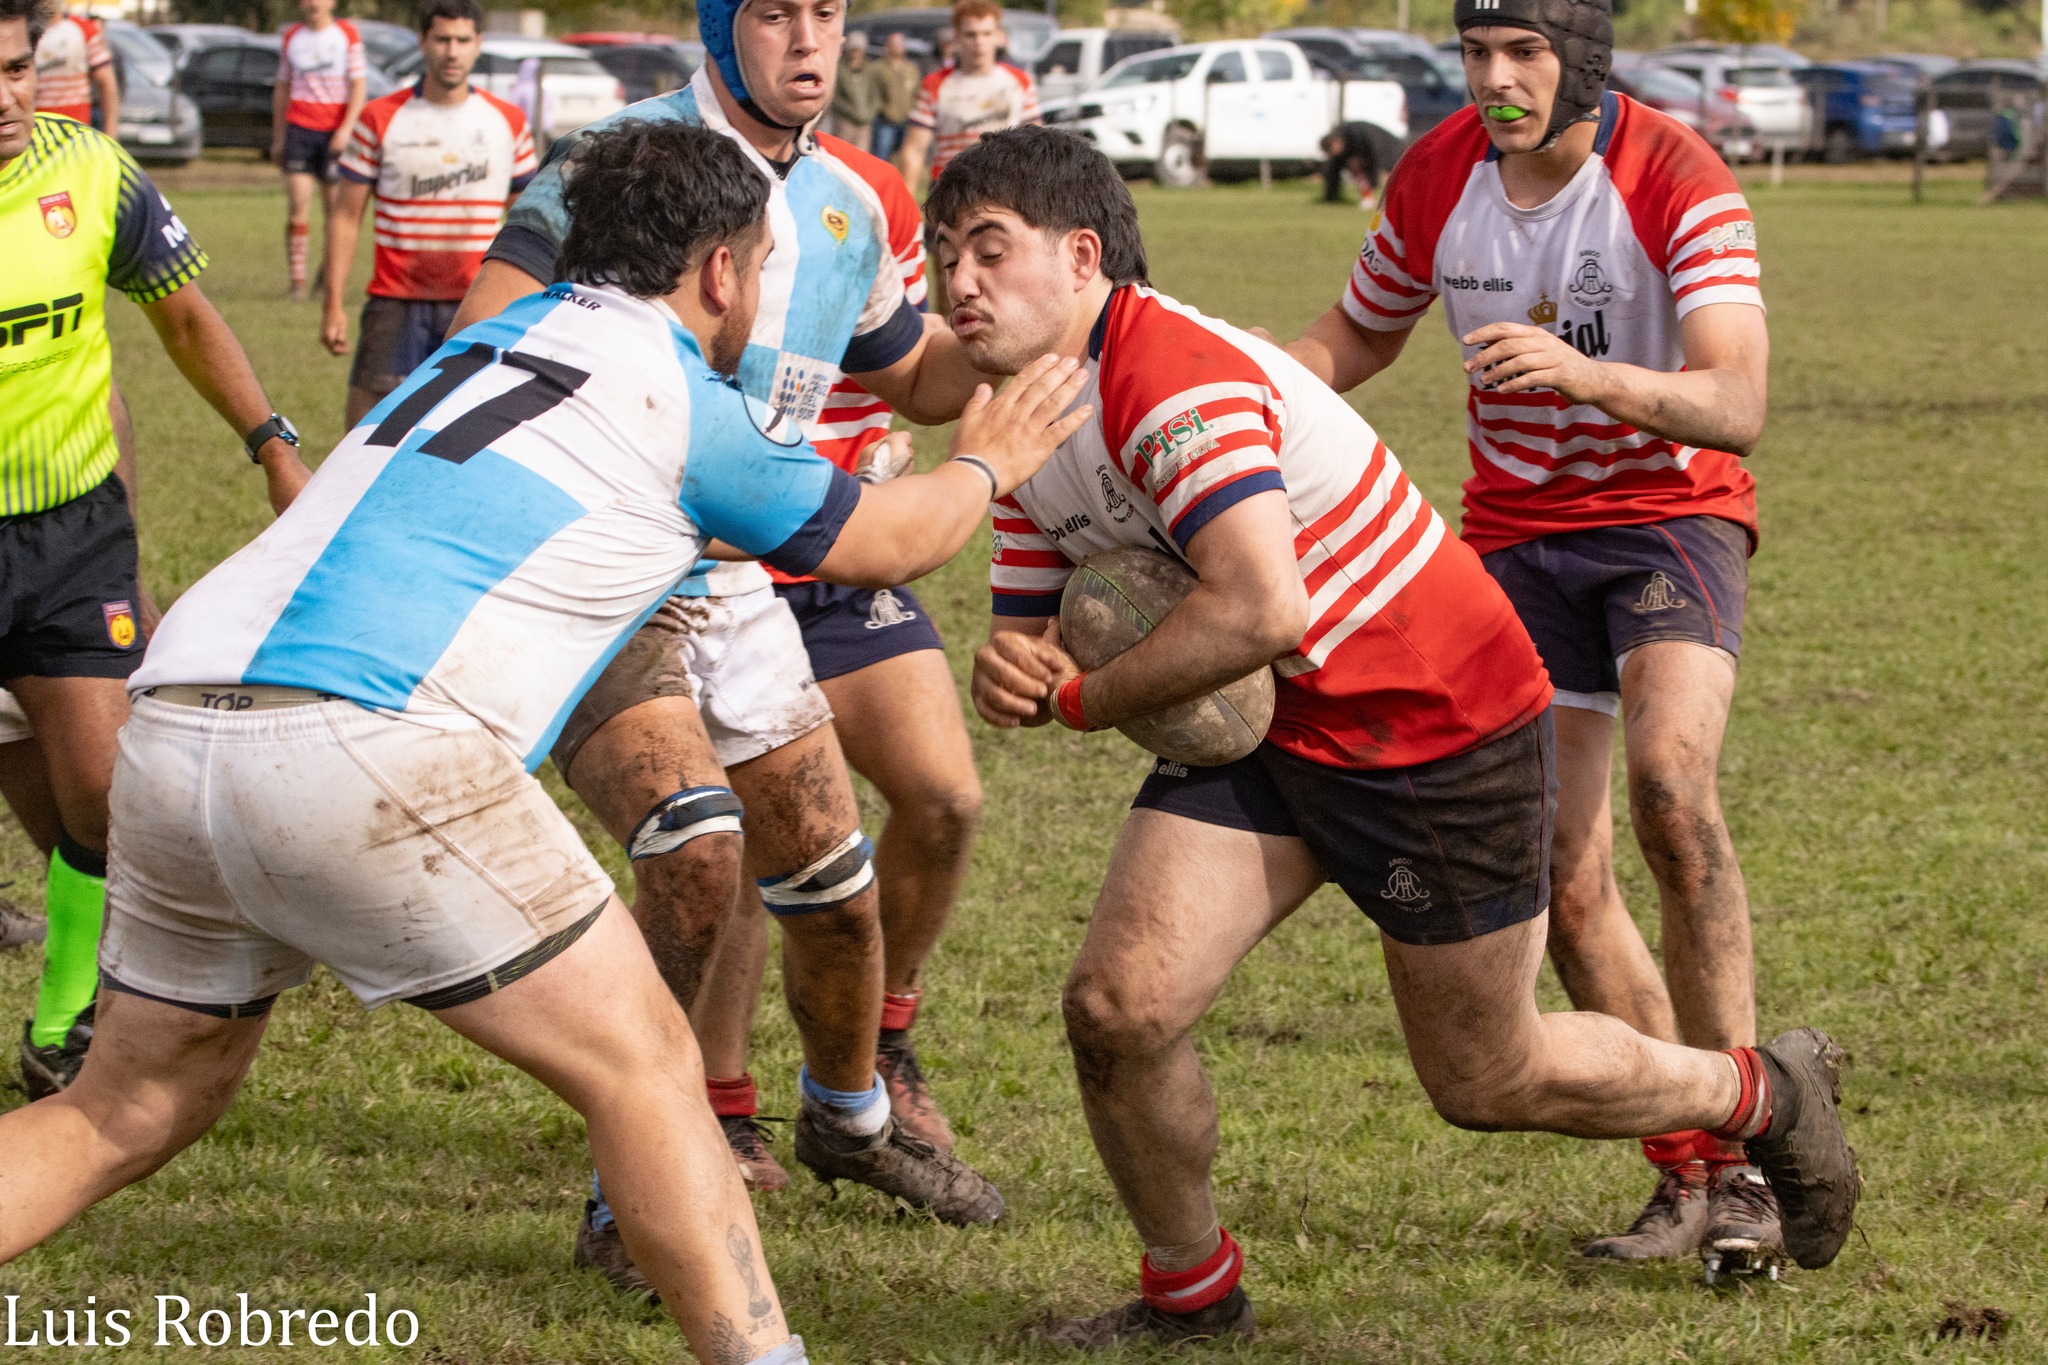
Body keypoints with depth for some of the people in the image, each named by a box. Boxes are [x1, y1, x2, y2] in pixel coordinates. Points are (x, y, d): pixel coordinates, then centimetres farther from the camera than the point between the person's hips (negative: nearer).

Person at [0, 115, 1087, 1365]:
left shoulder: (501, 340, 26)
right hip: (357, 746, -8)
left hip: (171, 730, 8)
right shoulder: (678, 402, 6)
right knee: (644, 1066, 2)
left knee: (127, 1113, 19)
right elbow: (886, 542, 21)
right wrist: (986, 465, 42)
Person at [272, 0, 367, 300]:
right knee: (298, 205, -11)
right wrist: (277, 138, 16)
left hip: (335, 132, -1)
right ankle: (297, 280, -11)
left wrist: (346, 128, -13)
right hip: (299, 127, 1)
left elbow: (359, 84, -1)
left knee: (335, 207, 2)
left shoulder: (347, 35, 4)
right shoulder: (291, 37, 12)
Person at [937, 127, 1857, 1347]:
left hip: (1440, 729, -7)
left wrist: (1084, 699, -24)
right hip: (1264, 732, 8)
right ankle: (1191, 1294, 14)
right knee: (1118, 1009, -9)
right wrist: (1010, 671, -17)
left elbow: (1261, 611, -40)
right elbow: (1035, 630, 9)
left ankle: (1766, 1095, 35)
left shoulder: (1174, 372, -29)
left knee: (1487, 1082, 8)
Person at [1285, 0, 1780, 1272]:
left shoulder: (1678, 178, -19)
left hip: (1671, 513, -4)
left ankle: (1740, 1154, -23)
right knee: (1567, 883, -3)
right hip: (1515, 532, 4)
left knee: (1669, 782, -29)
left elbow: (1738, 405, -28)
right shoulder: (1435, 176, -4)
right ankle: (1688, 1179, 10)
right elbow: (1355, 338, 14)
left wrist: (1581, 370, -44)